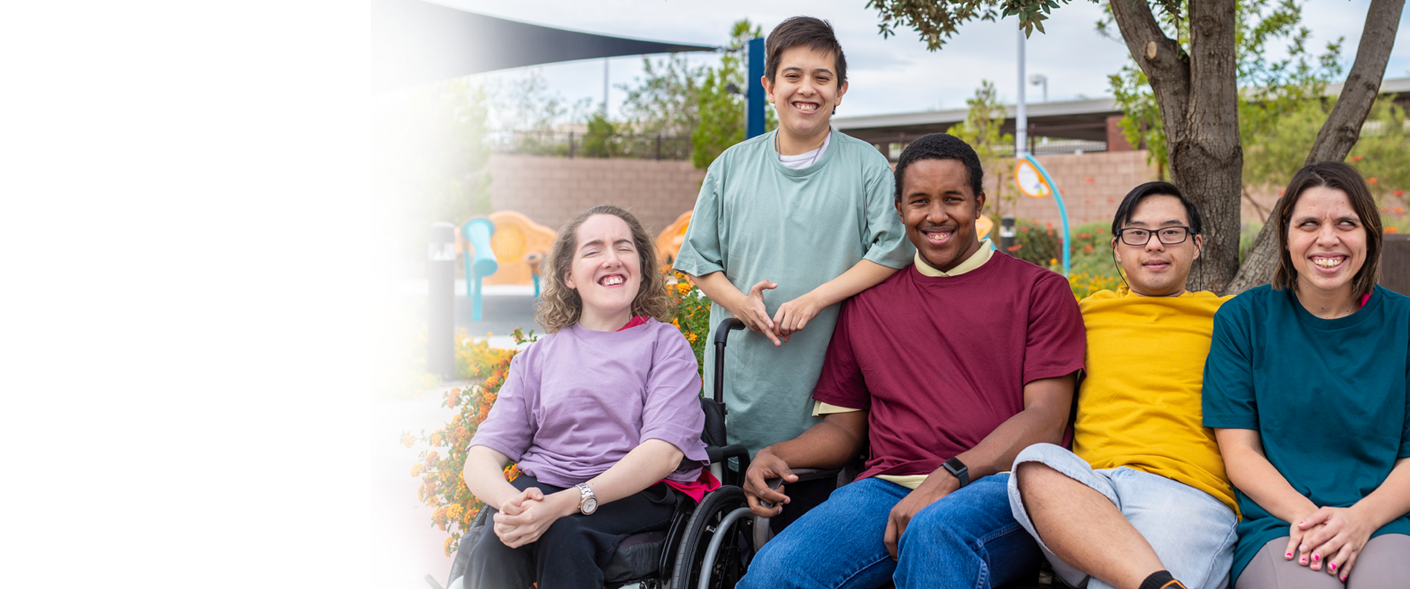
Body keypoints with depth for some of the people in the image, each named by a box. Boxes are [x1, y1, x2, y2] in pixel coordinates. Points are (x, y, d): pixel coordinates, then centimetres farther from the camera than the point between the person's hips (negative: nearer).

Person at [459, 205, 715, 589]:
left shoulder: (665, 344, 8)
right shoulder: (538, 356, 17)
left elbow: (664, 452, -8)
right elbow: (482, 456, 7)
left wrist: (566, 503, -23)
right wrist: (509, 499, -20)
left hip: (639, 496, -2)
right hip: (541, 488, 2)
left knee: (563, 534, -35)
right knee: (492, 550, -31)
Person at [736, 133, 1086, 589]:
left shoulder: (1040, 291, 11)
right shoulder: (867, 303, 21)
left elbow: (1047, 418, -1)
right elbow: (844, 425, 24)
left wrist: (948, 476, -15)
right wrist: (775, 455, 3)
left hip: (1001, 488, -2)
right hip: (889, 484, 3)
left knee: (935, 532, -40)